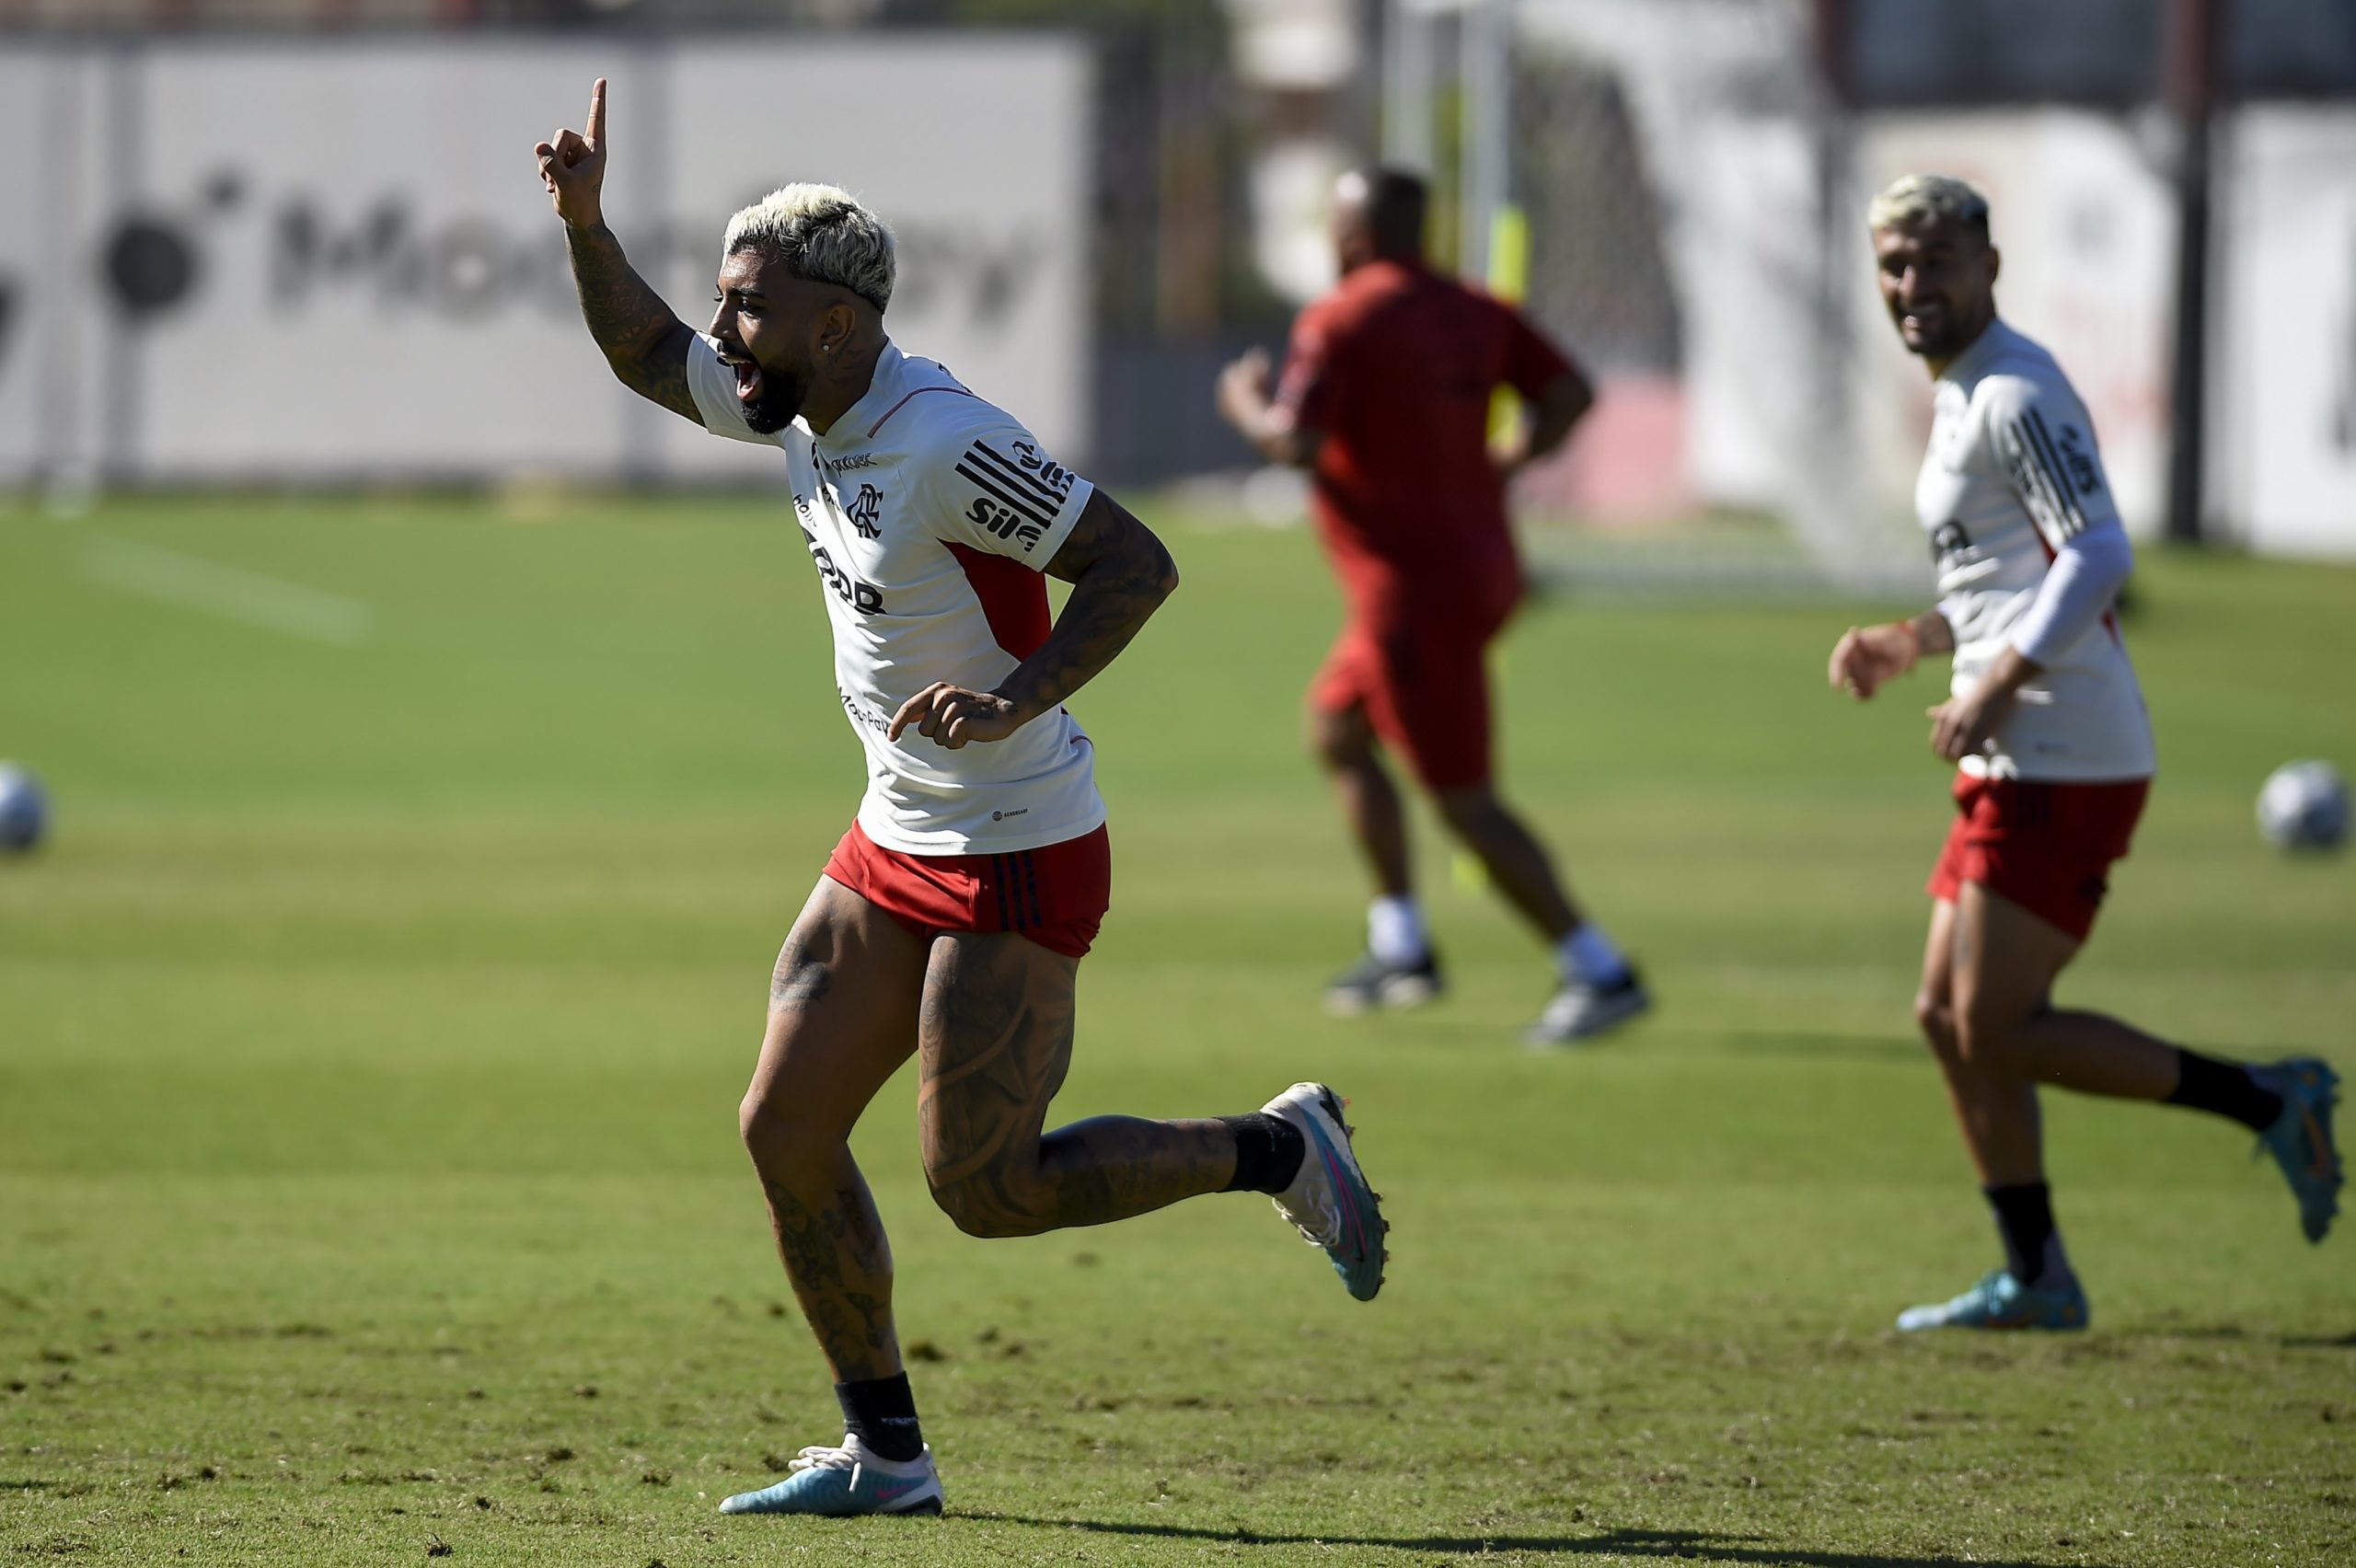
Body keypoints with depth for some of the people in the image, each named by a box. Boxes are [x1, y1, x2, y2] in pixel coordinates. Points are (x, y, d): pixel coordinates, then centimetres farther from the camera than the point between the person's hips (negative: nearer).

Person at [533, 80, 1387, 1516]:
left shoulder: (947, 443, -23)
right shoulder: (804, 409, 4)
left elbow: (1136, 563, -23)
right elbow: (647, 356, 20)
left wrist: (1015, 700, -32)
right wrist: (584, 225, 5)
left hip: (1017, 859, -9)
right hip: (896, 845, 9)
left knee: (985, 1187, -8)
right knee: (785, 1132, 5)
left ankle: (1278, 1151, 10)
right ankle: (885, 1454, 14)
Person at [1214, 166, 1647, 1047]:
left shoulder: (1339, 321, -13)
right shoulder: (1474, 314, 9)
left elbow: (1294, 442, -22)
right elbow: (1571, 392, 5)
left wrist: (1244, 403, -2)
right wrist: (1504, 468, 14)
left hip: (1415, 592, -9)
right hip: (1479, 568, 9)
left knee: (1463, 800, -7)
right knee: (1335, 729, 24)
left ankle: (1599, 974, -9)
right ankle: (1400, 948, 24)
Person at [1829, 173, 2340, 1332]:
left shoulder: (2014, 397, -12)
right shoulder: (1962, 398, 19)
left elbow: (2099, 554, -23)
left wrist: (1995, 688, -24)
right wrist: (1912, 641, 15)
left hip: (2062, 766, -10)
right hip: (2018, 765, 10)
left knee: (1999, 1030, -10)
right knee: (1949, 1017, 10)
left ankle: (2265, 1103, -2)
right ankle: (2034, 1279, 15)